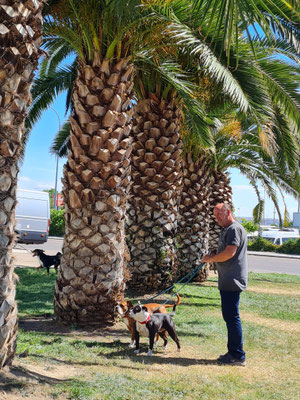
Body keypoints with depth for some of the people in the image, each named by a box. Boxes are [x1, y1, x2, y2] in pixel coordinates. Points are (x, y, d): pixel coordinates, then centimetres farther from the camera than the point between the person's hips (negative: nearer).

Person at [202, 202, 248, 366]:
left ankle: (238, 356, 0)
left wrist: (211, 258, -10)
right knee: (229, 316, 14)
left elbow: (230, 252, -22)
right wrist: (213, 258, 11)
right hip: (227, 281, 11)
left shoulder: (234, 228, -12)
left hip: (232, 281, -11)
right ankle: (233, 352, 22)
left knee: (231, 317, -7)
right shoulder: (227, 230, 20)